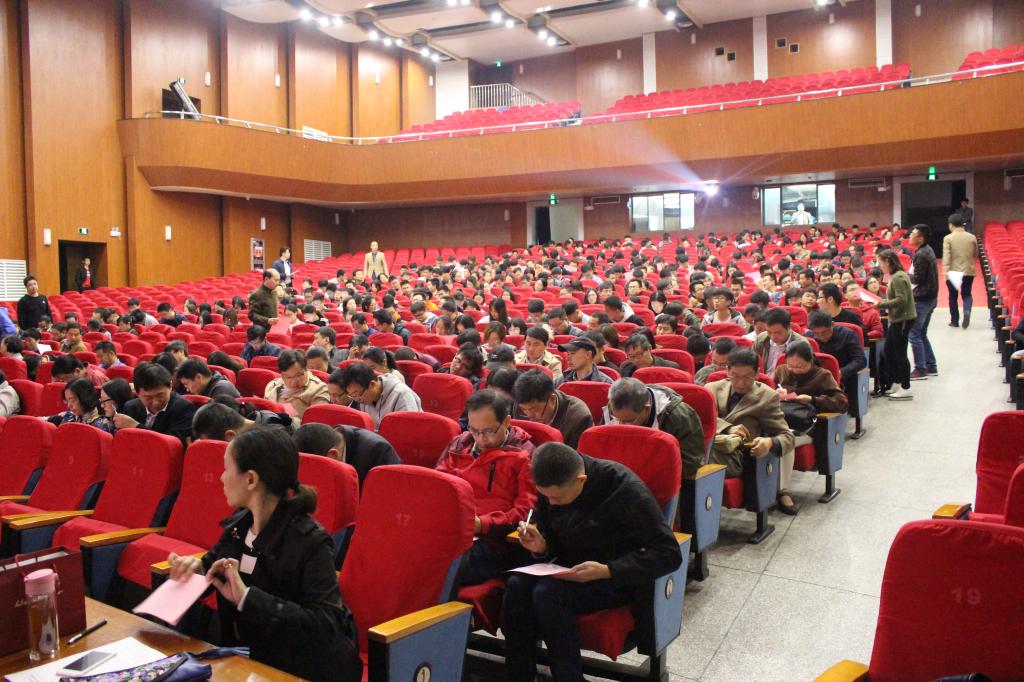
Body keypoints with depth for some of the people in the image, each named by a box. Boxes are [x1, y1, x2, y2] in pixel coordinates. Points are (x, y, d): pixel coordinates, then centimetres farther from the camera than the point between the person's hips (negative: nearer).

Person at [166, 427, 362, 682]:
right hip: (247, 659, 7)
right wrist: (195, 567, -5)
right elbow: (213, 563, 19)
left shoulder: (311, 541, -21)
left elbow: (325, 626, -28)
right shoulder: (239, 523, 0)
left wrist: (246, 596, -32)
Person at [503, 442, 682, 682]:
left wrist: (607, 571, -30)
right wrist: (541, 547, -14)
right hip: (570, 568, 6)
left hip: (620, 577, -5)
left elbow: (669, 554, -21)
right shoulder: (552, 486, -4)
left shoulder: (625, 489, -21)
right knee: (517, 585, -24)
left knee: (547, 593, -30)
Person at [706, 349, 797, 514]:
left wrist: (770, 443, -15)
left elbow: (786, 435, 9)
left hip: (733, 456, -6)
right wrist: (728, 428, -16)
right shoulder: (713, 388, 20)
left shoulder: (767, 396, 13)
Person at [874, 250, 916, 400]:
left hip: (903, 320, -10)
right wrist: (882, 303, 7)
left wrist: (881, 304, -18)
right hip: (897, 319, 10)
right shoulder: (899, 275, 13)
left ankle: (906, 389, 5)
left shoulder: (898, 277, -18)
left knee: (900, 354, -3)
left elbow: (901, 300, -25)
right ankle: (892, 384, 24)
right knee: (888, 352, 16)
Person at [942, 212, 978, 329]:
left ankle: (954, 321, 16)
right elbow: (975, 255, 11)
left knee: (953, 297, 11)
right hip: (969, 271, 2)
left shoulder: (948, 238, -9)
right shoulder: (972, 237, 2)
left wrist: (946, 271, -23)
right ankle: (967, 311, -13)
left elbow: (946, 256, -18)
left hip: (953, 272, -2)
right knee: (966, 294, 15)